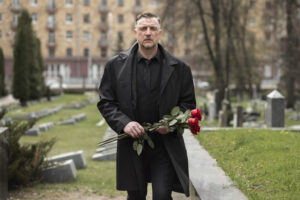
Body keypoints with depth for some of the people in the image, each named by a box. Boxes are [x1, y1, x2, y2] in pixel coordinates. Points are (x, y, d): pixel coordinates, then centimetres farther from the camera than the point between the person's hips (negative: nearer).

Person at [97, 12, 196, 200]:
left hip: (166, 145, -1)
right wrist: (123, 123, -14)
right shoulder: (116, 65, 2)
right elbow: (105, 102, 3)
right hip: (132, 144, 1)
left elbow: (188, 104, 7)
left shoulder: (179, 68, 1)